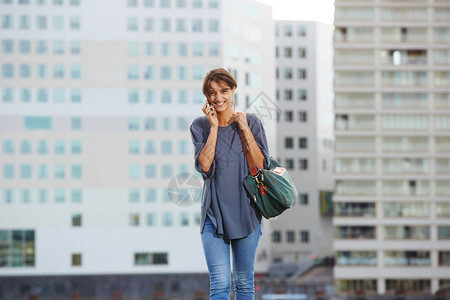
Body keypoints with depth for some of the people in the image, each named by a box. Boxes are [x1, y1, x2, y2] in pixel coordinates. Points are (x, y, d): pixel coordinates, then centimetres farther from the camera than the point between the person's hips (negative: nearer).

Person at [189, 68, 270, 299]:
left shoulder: (251, 122, 3)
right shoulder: (200, 126, 3)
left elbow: (260, 165, -5)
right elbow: (204, 165, -10)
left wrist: (245, 129, -10)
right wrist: (214, 127, -10)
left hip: (246, 211, 1)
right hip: (214, 213, -1)